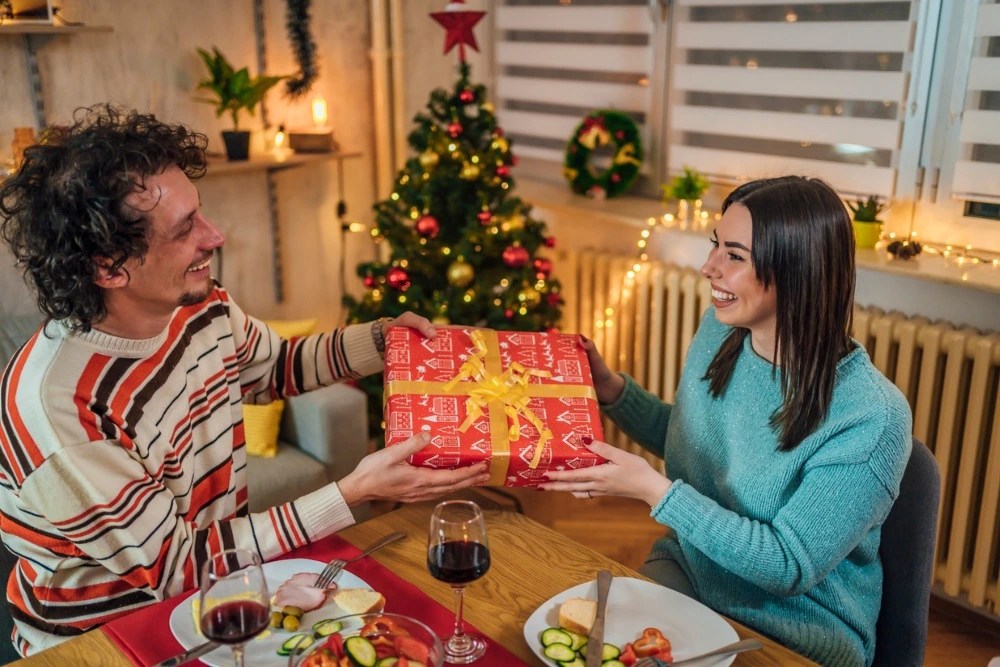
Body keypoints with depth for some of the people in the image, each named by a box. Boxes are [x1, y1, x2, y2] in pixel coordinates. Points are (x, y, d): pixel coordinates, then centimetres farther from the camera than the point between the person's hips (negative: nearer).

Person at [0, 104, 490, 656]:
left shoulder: (203, 307, -9)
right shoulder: (57, 406, -30)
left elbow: (277, 367, 14)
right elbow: (176, 567, -22)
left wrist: (380, 338, -1)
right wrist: (354, 493, -25)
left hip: (213, 584, 6)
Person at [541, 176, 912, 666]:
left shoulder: (871, 418, -26)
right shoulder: (721, 329, -6)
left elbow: (790, 568, -22)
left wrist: (654, 490, -28)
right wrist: (610, 388, -5)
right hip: (689, 569, 6)